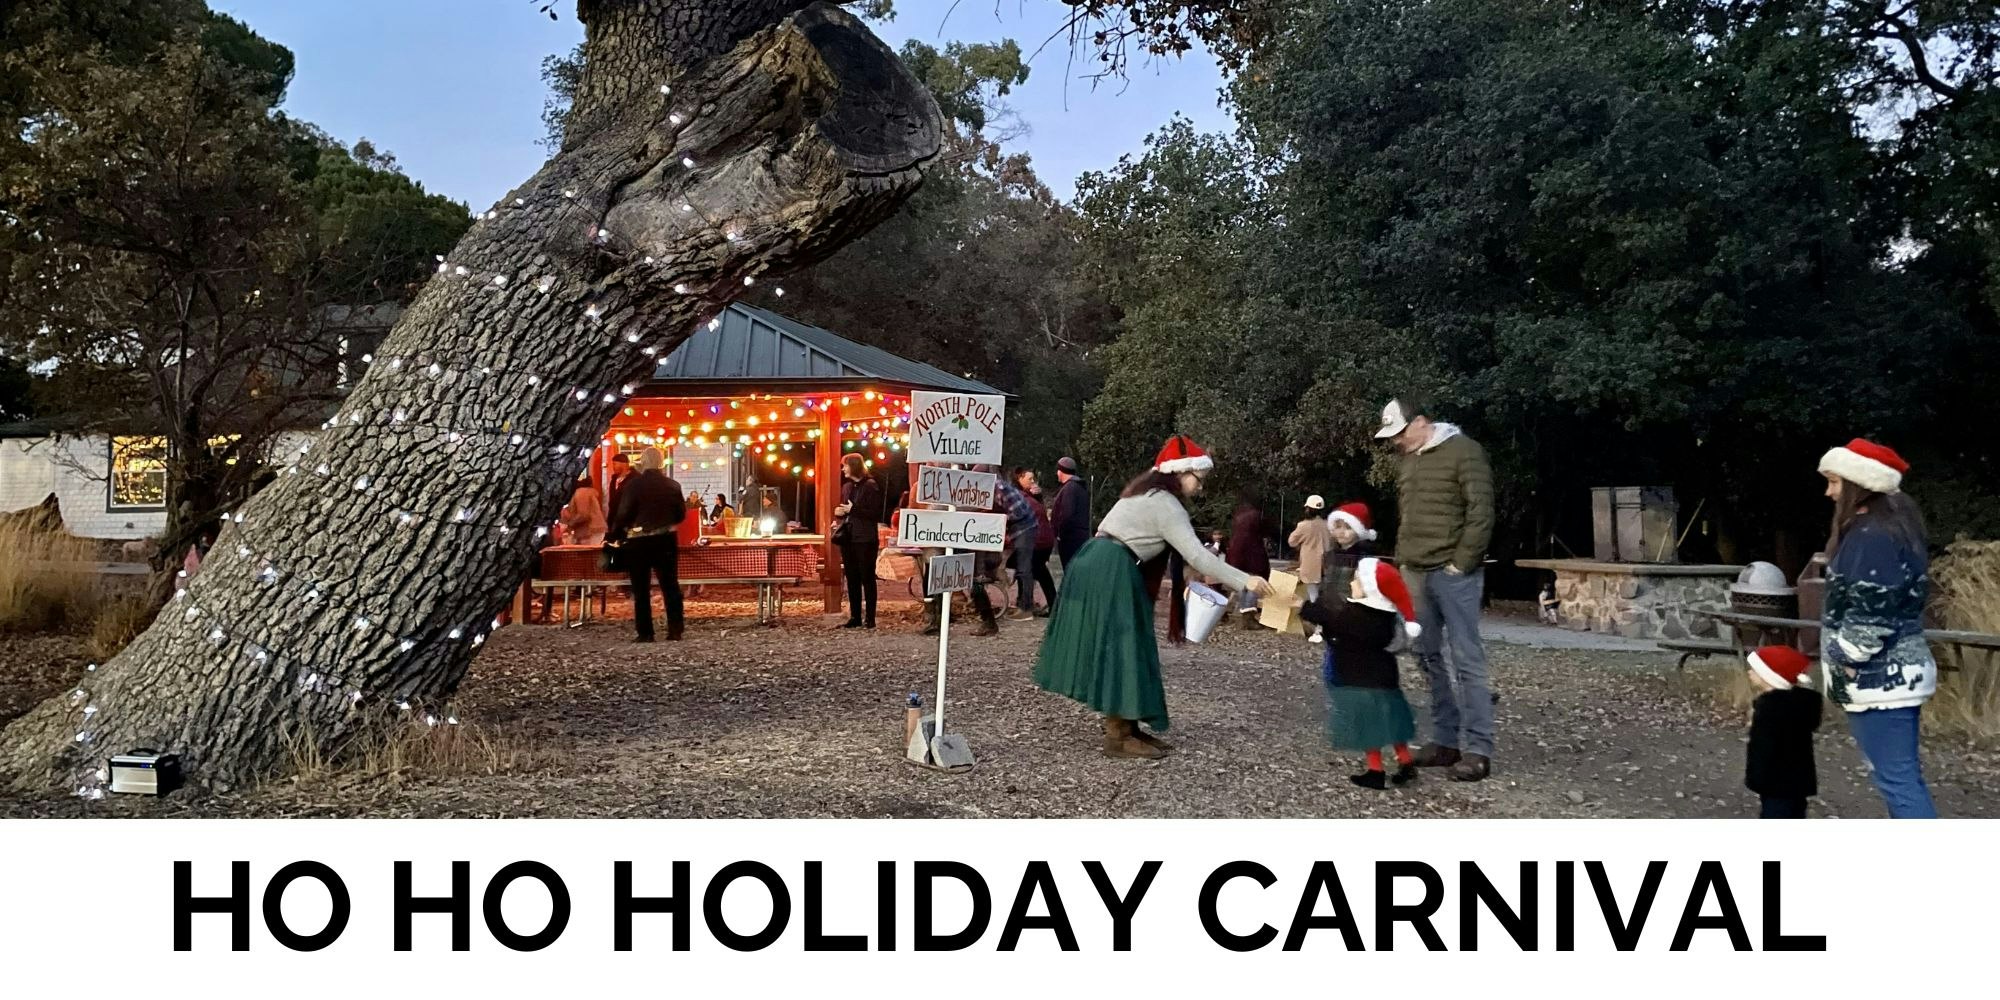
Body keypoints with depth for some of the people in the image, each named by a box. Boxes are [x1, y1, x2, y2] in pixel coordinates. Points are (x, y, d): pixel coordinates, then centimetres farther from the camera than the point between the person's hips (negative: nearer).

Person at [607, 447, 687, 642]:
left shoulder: (633, 484, -11)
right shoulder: (673, 486, 0)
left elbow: (623, 514, -13)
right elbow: (681, 514, 6)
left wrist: (615, 534, 2)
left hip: (638, 542, -3)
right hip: (666, 541, 3)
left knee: (641, 590, 5)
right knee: (671, 587, 8)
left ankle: (645, 633, 4)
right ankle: (675, 631, 5)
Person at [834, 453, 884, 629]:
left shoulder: (871, 486, -8)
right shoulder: (847, 487, 15)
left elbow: (876, 514, -14)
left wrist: (853, 509, -19)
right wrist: (840, 512, 2)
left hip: (865, 539, -7)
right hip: (848, 538, 7)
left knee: (867, 579, -2)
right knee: (852, 579, 8)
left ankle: (870, 619, 1)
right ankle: (855, 618, 13)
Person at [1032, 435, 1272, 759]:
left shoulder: (1147, 494, 20)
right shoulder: (1165, 504, -11)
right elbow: (1196, 555, -18)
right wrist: (1243, 581, -19)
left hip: (1100, 569, 10)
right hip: (1111, 574, -10)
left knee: (1118, 648, 12)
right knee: (1119, 649, -7)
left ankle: (1123, 727, 16)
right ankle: (1118, 736, -5)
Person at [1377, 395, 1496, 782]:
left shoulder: (1463, 452, -8)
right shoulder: (1410, 460, 17)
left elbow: (1481, 513, -13)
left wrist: (1461, 563, -14)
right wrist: (1403, 560, 14)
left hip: (1452, 573, -8)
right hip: (1416, 574, 8)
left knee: (1466, 658, -7)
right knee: (1428, 657, 8)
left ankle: (1478, 749, -5)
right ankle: (1446, 739, 15)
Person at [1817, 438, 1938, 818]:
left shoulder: (1872, 538, -19)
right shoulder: (1892, 528, 13)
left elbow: (1869, 621, -23)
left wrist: (1843, 668, -13)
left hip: (1879, 679, -11)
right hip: (1898, 672, 11)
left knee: (1896, 780, -8)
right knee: (1904, 777, 16)